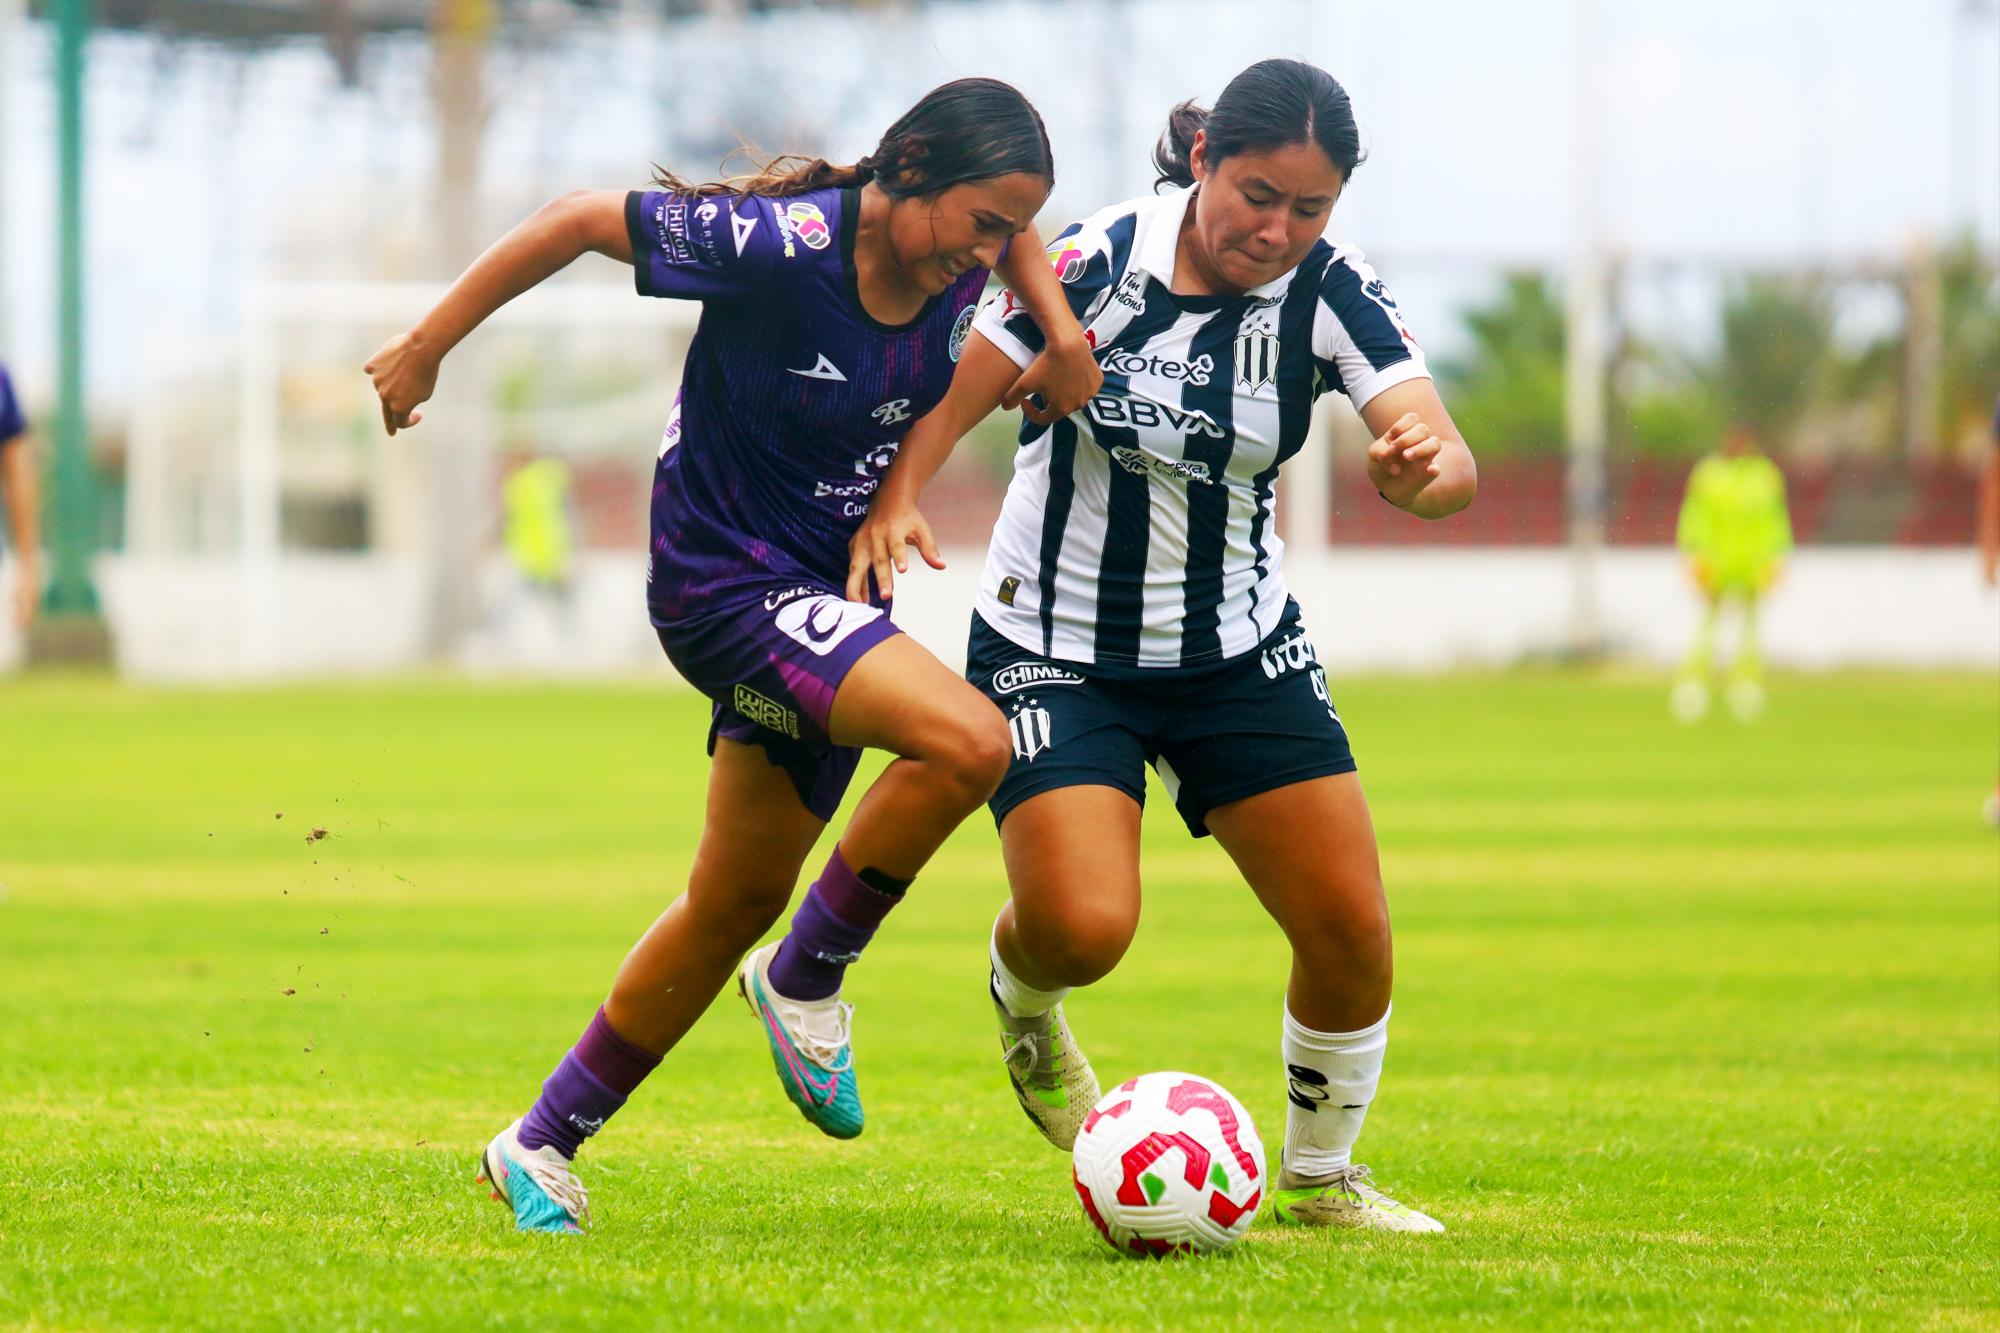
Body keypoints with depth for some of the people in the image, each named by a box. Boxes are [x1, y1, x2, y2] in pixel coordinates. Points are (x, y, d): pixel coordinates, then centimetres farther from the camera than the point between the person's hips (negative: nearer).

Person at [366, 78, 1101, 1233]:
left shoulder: (957, 266, -4)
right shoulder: (784, 244, -24)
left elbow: (1016, 225, 20)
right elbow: (584, 220, -15)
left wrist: (1061, 328, 0)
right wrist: (429, 345, -8)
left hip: (831, 605, 8)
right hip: (726, 584, -8)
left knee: (738, 901, 15)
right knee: (969, 742, -28)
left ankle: (543, 1146, 30)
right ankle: (807, 981, -6)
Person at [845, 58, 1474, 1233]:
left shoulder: (1332, 293, -13)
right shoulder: (1101, 262, -20)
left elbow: (1450, 459, -24)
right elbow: (951, 396, -12)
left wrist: (1427, 467, -47)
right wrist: (897, 503, -29)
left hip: (1241, 645, 3)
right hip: (1057, 645, -3)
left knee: (1353, 933, -4)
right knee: (1083, 927, -21)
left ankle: (1321, 1179, 23)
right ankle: (1023, 1000, 19)